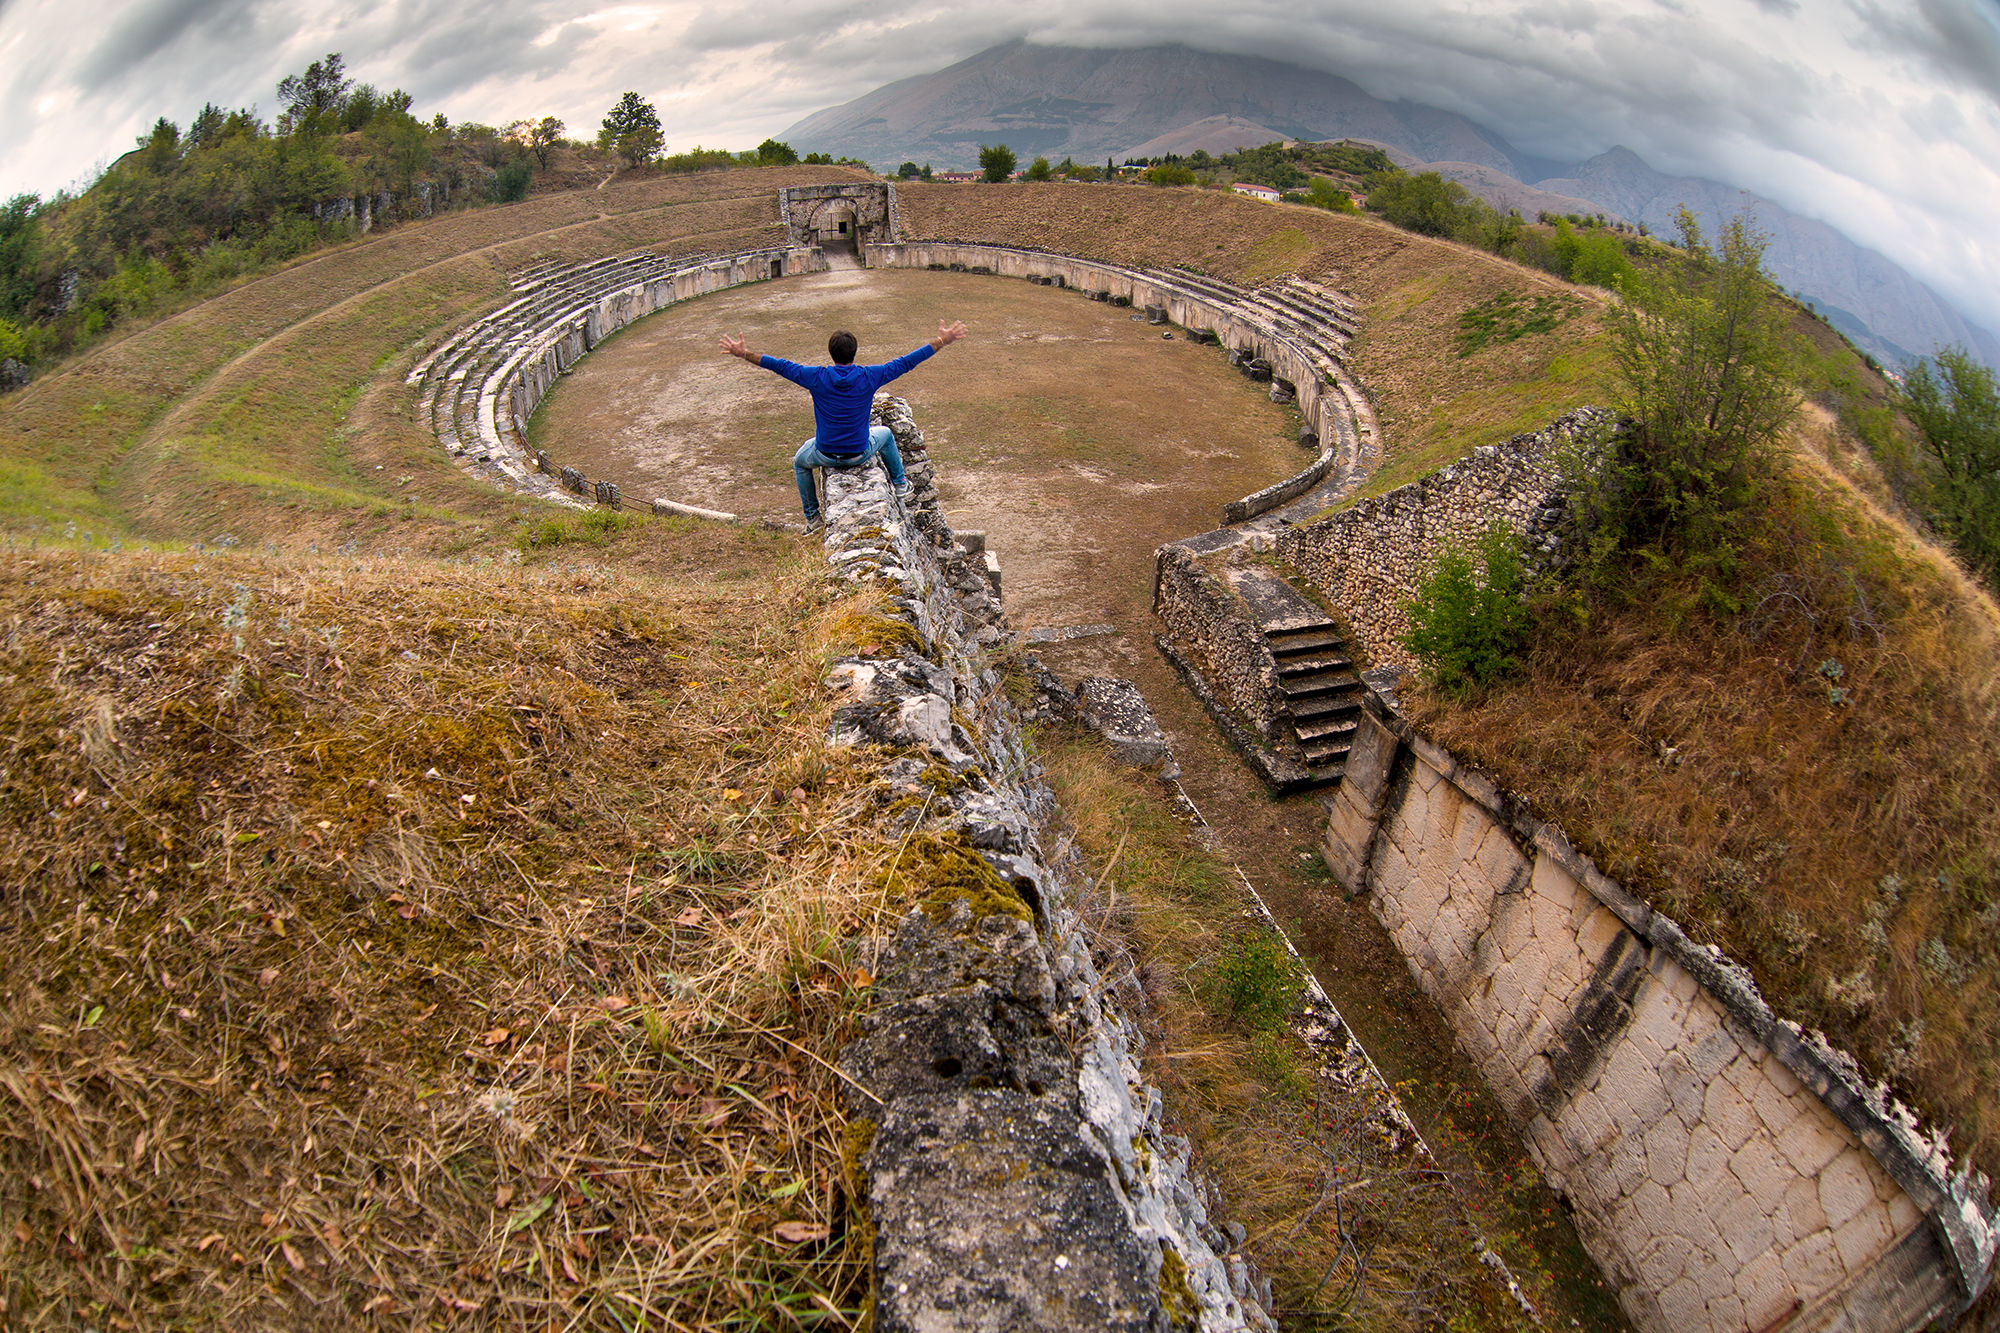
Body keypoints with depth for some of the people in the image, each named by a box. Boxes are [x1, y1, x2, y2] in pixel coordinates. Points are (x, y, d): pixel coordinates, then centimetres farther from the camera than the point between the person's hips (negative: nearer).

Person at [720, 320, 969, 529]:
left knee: (799, 462, 33)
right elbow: (906, 362, -9)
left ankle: (812, 517, 34)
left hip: (825, 455, 0)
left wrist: (743, 353, 6)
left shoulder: (817, 377, -16)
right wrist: (942, 341, -1)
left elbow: (780, 366, -6)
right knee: (885, 433, 33)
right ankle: (899, 483, 45)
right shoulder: (869, 377, -17)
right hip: (860, 453, 0)